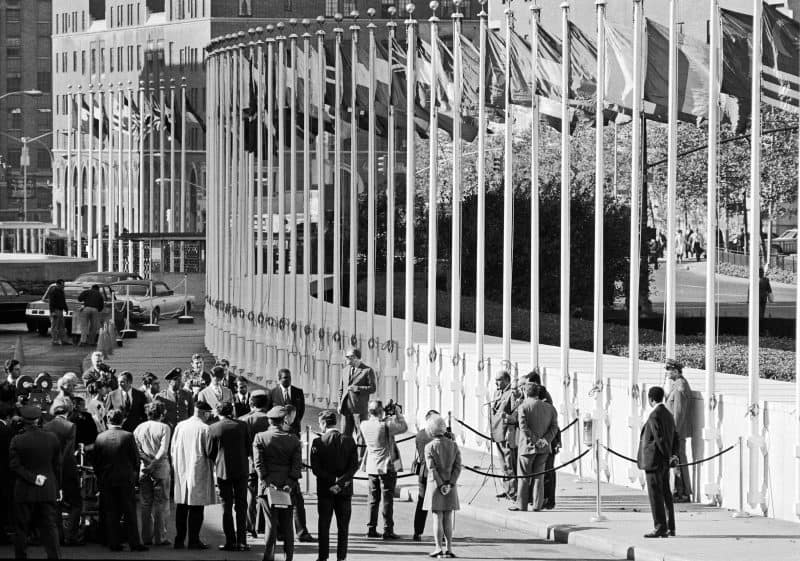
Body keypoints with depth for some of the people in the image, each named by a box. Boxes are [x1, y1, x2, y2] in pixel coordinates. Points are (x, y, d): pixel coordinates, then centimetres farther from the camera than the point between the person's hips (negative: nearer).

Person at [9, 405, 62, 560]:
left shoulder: (17, 441, -9)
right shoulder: (52, 438, -2)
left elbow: (14, 466, -13)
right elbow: (57, 465, 4)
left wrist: (32, 478, -12)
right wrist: (57, 487, 11)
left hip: (24, 491, -2)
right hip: (48, 492, 2)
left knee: (21, 530, 8)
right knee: (50, 527, 4)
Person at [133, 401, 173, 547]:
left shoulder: (139, 428, 6)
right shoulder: (164, 428, -5)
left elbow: (135, 449, -1)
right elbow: (163, 450, -14)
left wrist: (147, 460, -5)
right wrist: (153, 463, -12)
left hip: (144, 470, 4)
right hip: (161, 469, -4)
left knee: (146, 505, 10)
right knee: (161, 504, 2)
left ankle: (147, 537, 10)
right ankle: (159, 537, -1)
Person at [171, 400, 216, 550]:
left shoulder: (180, 426, 4)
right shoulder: (204, 428, -12)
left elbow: (172, 450, 9)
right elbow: (210, 451, -10)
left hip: (181, 470, 5)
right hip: (198, 470, -5)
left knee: (181, 507, 10)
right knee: (196, 508, -1)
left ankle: (179, 539, 12)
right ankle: (194, 540, -1)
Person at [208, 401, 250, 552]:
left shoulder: (213, 428, -7)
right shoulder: (242, 426, -3)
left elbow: (210, 452, -1)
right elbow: (248, 448, 4)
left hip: (223, 471, -1)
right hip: (241, 470, 1)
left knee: (226, 507, 7)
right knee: (241, 507, 7)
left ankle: (230, 541, 4)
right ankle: (241, 541, 2)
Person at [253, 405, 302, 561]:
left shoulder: (260, 438, -1)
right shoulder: (293, 440, 4)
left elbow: (258, 462, -9)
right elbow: (297, 464, -3)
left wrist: (265, 481, -12)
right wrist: (290, 483, -9)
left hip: (267, 485, -2)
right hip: (287, 486, 2)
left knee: (271, 523, 1)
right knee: (287, 524, 10)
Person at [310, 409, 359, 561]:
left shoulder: (318, 442, -7)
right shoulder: (348, 440, -2)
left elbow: (315, 468, -12)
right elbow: (354, 466, -8)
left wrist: (333, 481, -10)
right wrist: (340, 482, -12)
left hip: (325, 491, -1)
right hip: (345, 490, 1)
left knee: (324, 525, 6)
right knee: (343, 526, 7)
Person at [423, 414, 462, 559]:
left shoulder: (430, 447, -9)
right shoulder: (453, 445, 1)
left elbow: (432, 468, -14)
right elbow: (458, 466, -4)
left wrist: (441, 485, -11)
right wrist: (450, 484, -7)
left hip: (435, 485, -3)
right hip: (450, 486, 3)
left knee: (437, 518, 0)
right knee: (448, 518, 8)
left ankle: (439, 548, -1)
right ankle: (448, 548, 6)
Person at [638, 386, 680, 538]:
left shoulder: (654, 416, -16)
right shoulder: (668, 414, 13)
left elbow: (660, 439, -20)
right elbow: (675, 438, 15)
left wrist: (669, 457, -13)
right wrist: (674, 454, 6)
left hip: (654, 461, -9)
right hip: (664, 463, 9)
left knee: (655, 495, -6)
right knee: (665, 495, 12)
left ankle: (661, 528, -7)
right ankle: (670, 528, 14)